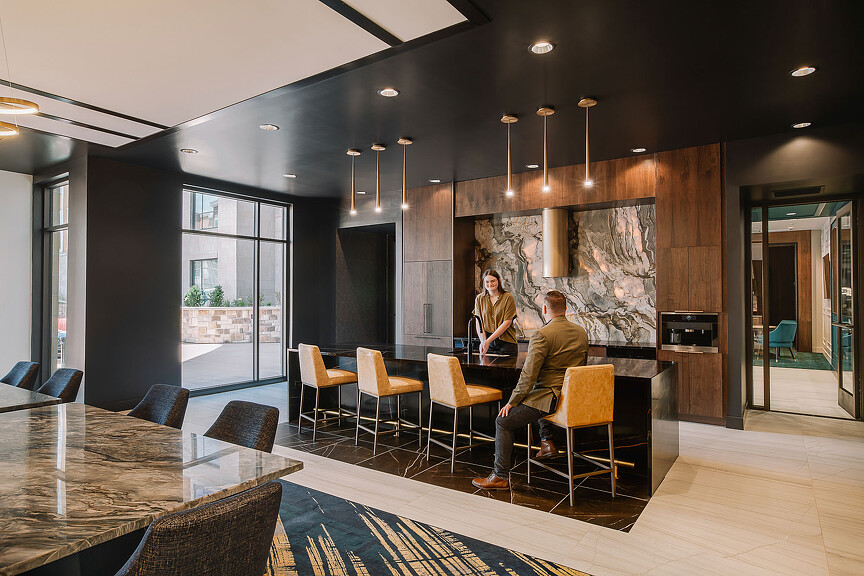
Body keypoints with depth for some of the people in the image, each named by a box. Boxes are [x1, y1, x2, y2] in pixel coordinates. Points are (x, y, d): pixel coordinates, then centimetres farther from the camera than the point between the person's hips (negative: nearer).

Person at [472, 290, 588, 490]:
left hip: (552, 398, -8)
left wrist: (512, 402, -9)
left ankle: (501, 476, 3)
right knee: (538, 396, 38)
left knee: (503, 421, 1)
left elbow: (528, 376, -20)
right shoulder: (581, 332, 7)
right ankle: (547, 440, 30)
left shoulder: (542, 335, -17)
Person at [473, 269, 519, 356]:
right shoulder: (479, 298, 6)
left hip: (506, 342, -2)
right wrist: (483, 341, -15)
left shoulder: (508, 297, -4)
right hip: (488, 342, 2)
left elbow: (507, 323, -10)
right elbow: (479, 323, 2)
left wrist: (489, 340, -16)